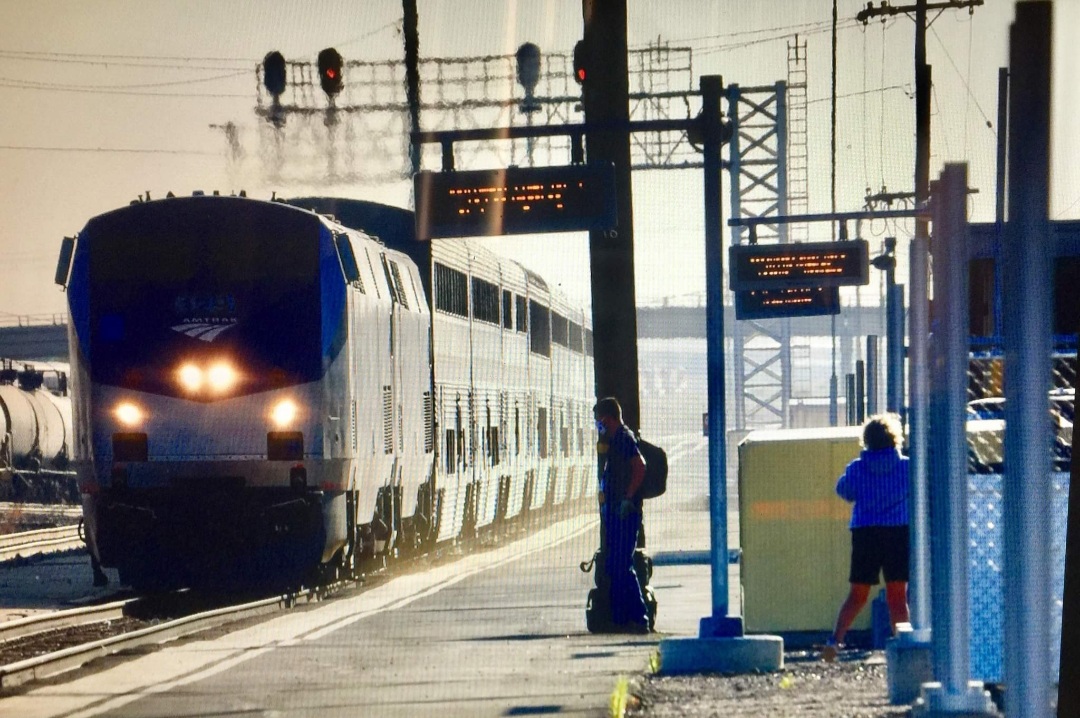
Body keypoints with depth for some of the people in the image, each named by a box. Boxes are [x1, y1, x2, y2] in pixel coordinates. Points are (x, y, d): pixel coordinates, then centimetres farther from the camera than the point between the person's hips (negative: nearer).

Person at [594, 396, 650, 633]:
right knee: (613, 566, 11)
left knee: (621, 566, -11)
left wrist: (628, 499, -24)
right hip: (614, 512, 10)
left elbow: (640, 467, -24)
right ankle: (620, 618, 14)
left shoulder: (623, 438, -11)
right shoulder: (615, 439, 19)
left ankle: (639, 618, -10)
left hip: (624, 513, -10)